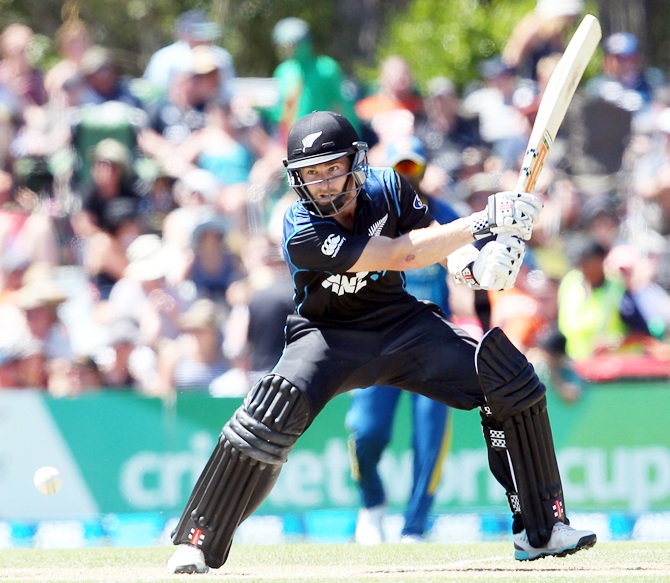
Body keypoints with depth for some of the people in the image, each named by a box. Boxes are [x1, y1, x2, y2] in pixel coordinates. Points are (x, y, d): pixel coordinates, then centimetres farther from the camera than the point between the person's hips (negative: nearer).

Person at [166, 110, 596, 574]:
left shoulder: (388, 187, -12)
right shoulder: (301, 232, -27)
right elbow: (402, 255, -32)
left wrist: (477, 259, -25)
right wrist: (484, 221, -33)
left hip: (403, 325, 4)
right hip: (330, 338, -4)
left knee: (513, 382, -7)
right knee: (269, 418, -27)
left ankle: (542, 528, 4)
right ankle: (196, 545, -11)